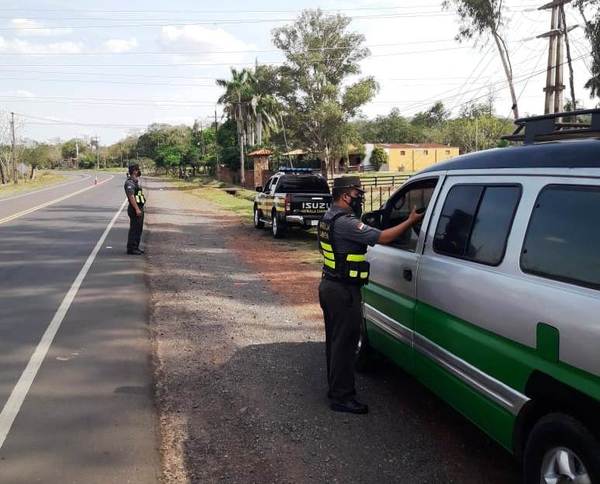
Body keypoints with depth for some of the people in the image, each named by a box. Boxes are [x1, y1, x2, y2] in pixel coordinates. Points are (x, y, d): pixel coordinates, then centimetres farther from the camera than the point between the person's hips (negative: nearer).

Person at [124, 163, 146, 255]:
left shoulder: (135, 181, 17)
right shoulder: (129, 182, -16)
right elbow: (131, 197, -23)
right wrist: (137, 209, -28)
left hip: (139, 208, 10)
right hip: (135, 209, -10)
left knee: (139, 229, 14)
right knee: (134, 229, -6)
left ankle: (135, 247, 22)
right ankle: (131, 248, -1)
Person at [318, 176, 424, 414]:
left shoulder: (329, 217, 11)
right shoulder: (345, 222, -22)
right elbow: (383, 237, -24)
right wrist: (410, 221, -16)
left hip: (329, 285, 11)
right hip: (343, 291, -11)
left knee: (336, 339, 19)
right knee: (345, 343, -3)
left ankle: (336, 387, 32)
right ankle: (341, 397, 5)